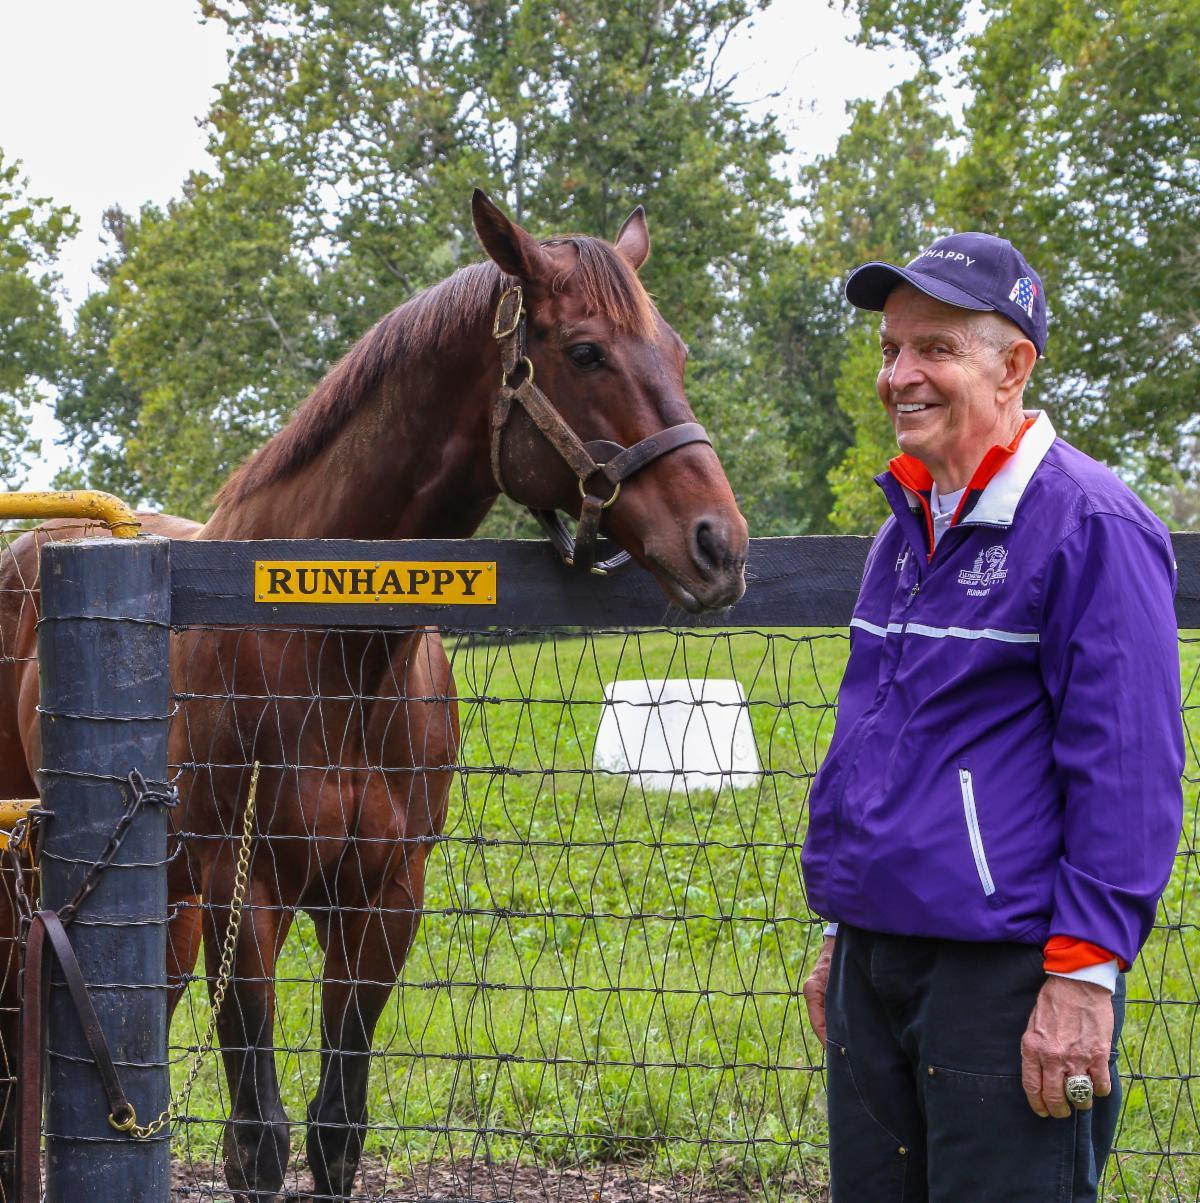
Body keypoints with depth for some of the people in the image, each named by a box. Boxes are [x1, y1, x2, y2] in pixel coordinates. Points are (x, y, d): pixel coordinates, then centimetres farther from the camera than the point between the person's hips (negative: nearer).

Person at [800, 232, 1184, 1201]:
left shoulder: (1090, 526, -10)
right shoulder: (909, 527, 16)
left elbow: (1128, 773, -15)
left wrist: (1084, 977, -19)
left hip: (1002, 972, -8)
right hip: (876, 962, 8)